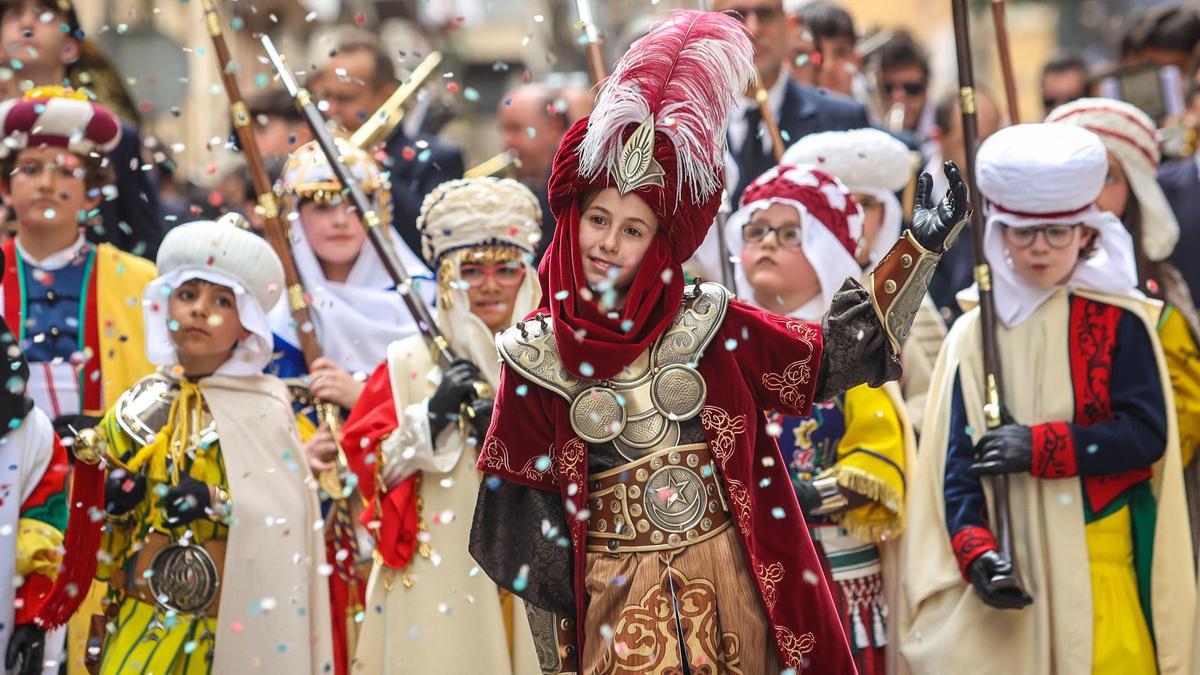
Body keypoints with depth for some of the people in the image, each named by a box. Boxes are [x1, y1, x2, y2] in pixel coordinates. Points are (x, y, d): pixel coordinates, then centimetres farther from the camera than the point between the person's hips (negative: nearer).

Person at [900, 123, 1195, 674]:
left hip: (1105, 564, -2)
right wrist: (976, 551, -13)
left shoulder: (1121, 321, 1)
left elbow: (1148, 434, -7)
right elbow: (956, 461, 2)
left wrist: (1040, 446, -15)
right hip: (1012, 564, 2)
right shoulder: (976, 332, 6)